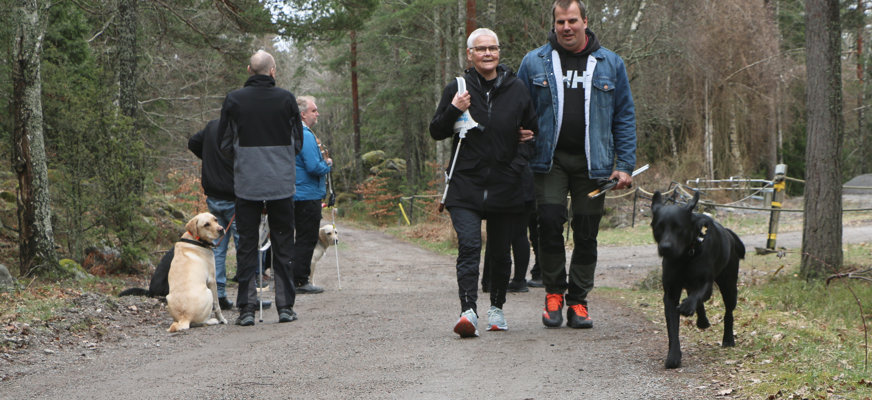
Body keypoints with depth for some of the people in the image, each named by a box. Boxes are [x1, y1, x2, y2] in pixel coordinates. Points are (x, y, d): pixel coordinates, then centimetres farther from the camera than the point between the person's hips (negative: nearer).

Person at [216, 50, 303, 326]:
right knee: (283, 245, 8)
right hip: (281, 184, 0)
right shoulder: (286, 99, -3)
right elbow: (298, 140, 6)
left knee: (246, 244, 5)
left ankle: (247, 308, 1)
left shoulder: (234, 99, -2)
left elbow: (224, 142, 5)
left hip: (246, 183, 0)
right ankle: (285, 306, 8)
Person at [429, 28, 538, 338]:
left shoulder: (517, 90, 7)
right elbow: (436, 133, 7)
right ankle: (468, 312, -25)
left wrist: (520, 162, 1)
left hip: (506, 187, 2)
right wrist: (453, 111, -11)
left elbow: (532, 131, 17)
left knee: (500, 253, 10)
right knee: (469, 246, -17)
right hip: (466, 186, -1)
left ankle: (497, 308, 28)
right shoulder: (457, 89, 4)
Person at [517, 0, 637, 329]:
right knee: (549, 222, -13)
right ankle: (554, 293, 5)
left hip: (592, 162, 1)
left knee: (586, 233, 3)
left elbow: (625, 116, 8)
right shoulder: (534, 63, 6)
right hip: (549, 159, -1)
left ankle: (578, 301, 13)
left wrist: (625, 164, 1)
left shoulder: (610, 64, 7)